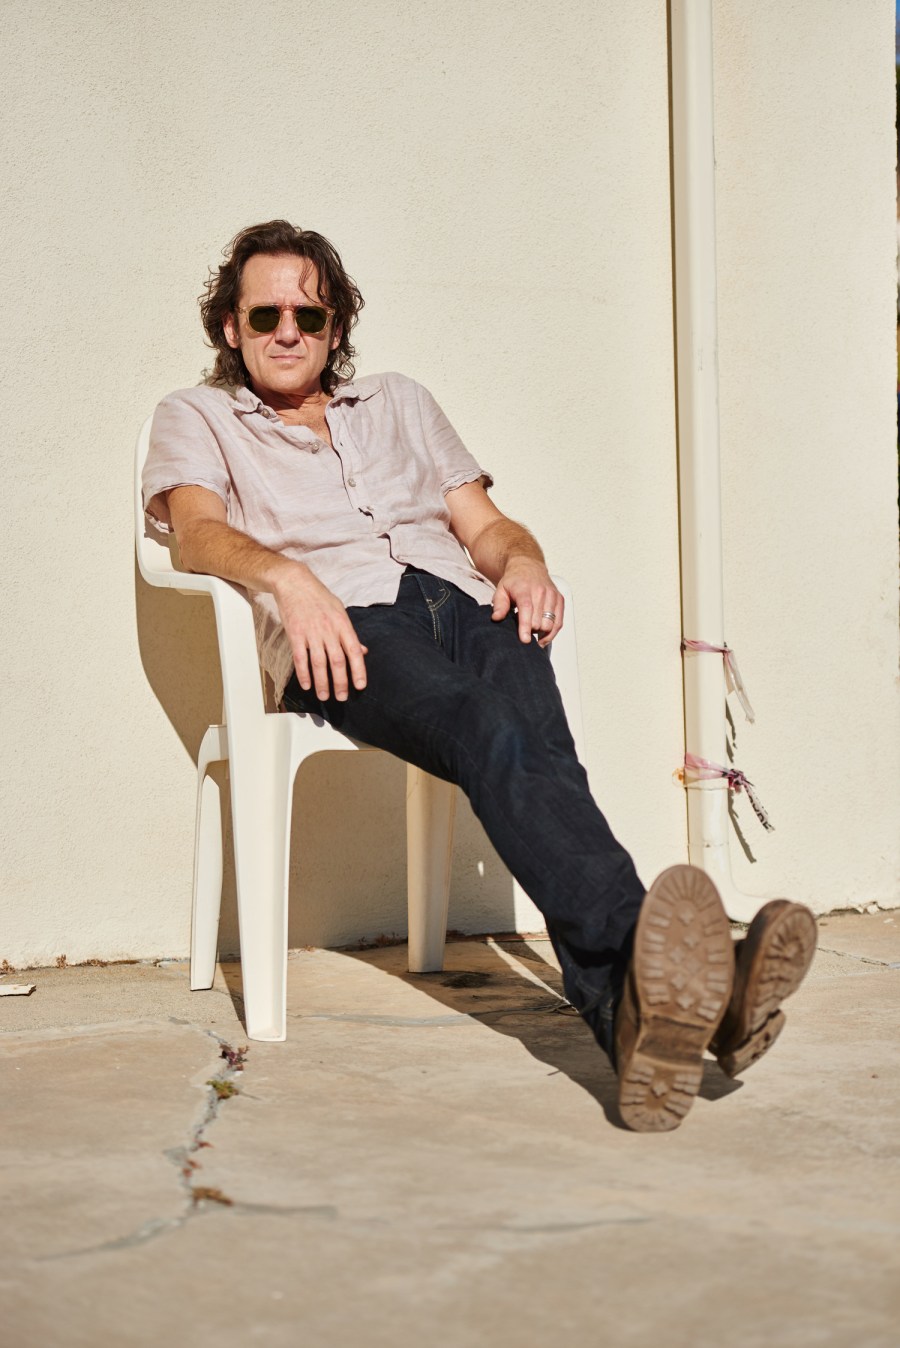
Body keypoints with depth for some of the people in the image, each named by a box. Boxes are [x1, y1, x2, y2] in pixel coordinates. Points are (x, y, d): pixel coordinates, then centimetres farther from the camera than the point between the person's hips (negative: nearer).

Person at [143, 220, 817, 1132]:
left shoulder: (399, 402, 35)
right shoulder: (195, 417, 25)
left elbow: (484, 525, 26)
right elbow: (197, 531, 3)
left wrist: (520, 561, 0)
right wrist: (283, 574, -19)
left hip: (465, 601, 3)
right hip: (346, 621, -3)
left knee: (534, 750, -33)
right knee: (495, 736, -37)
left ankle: (629, 1006, -56)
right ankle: (636, 950, -61)